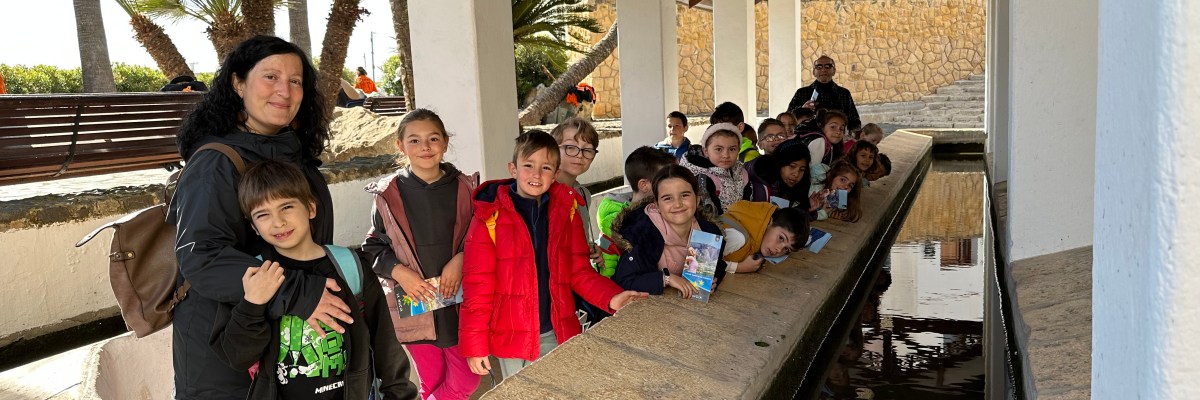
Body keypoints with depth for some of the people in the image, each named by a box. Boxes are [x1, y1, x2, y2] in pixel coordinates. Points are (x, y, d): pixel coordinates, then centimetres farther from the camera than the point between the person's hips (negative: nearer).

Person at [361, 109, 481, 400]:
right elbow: (372, 248, 5)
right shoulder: (388, 195, -3)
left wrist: (461, 259, -12)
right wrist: (397, 271, -11)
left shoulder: (465, 189, -1)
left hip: (459, 302, 1)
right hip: (414, 304, 0)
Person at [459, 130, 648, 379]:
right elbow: (477, 285, -10)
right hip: (512, 338, -3)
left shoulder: (566, 212, 1)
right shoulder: (490, 216, -10)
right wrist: (474, 345, -11)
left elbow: (579, 271, 4)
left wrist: (610, 297, -12)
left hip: (559, 335, 3)